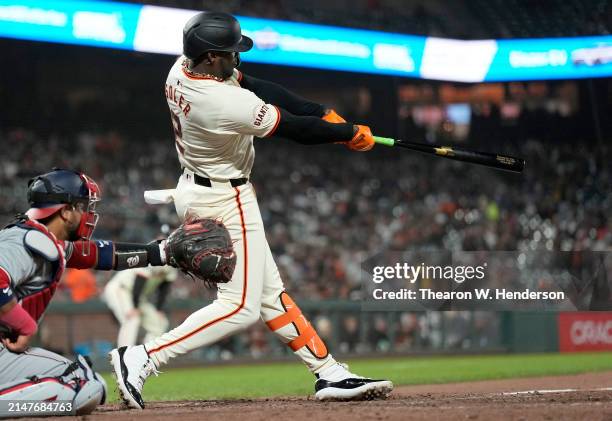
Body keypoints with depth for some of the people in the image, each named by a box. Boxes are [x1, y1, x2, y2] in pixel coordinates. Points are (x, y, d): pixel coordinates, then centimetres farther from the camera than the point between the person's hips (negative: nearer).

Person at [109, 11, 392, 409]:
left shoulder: (182, 69, -6)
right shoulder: (226, 104, -32)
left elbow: (258, 86, 0)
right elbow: (295, 129, -19)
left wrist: (324, 113, -5)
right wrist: (350, 133, -3)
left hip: (196, 188, 10)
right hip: (226, 200, -10)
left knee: (269, 292, 11)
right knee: (240, 306, -6)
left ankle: (330, 374, 16)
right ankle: (142, 358, -11)